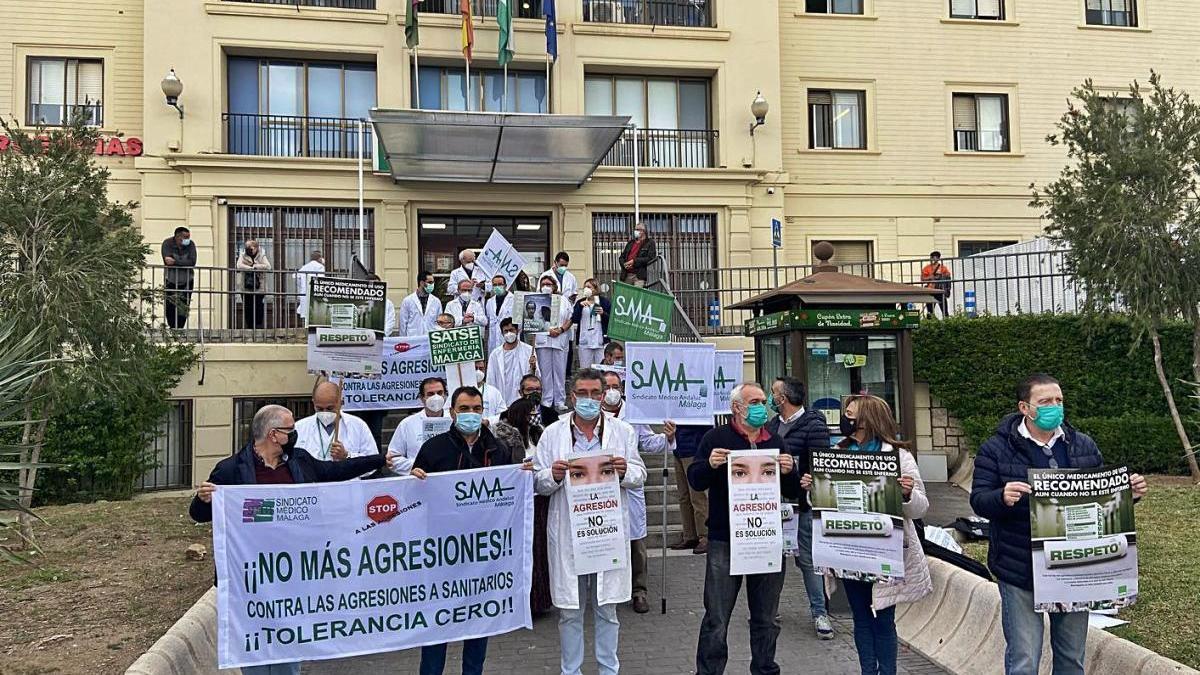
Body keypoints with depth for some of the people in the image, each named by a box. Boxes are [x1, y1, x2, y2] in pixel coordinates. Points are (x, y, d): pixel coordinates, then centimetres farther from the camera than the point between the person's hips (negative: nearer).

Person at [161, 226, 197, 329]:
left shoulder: (191, 244, -10)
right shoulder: (167, 243, -12)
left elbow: (192, 262, -23)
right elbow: (167, 261, -25)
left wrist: (175, 262, -30)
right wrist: (183, 263, -28)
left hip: (187, 281, 1)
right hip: (170, 280, -1)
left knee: (184, 307, -1)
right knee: (170, 308, -1)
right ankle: (173, 329, 13)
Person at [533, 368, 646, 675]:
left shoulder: (623, 431, 4)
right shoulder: (553, 433, 2)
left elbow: (640, 476, 6)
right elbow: (538, 483, 2)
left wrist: (625, 472, -16)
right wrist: (553, 476, -19)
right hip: (567, 533, 0)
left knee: (607, 609, 12)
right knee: (570, 611, 9)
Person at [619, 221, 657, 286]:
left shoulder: (649, 243, 5)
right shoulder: (630, 243, 22)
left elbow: (650, 258, -8)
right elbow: (622, 257, 23)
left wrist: (634, 261, -12)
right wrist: (624, 264, -1)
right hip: (627, 275, 5)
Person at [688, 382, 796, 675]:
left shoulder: (775, 441, 13)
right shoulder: (717, 437, 0)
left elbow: (794, 488, 12)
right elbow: (695, 480, -5)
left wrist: (788, 472, -9)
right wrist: (710, 464, -25)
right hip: (725, 540, -4)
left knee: (767, 618, 15)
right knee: (716, 620, 0)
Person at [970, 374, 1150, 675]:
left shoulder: (1084, 446, 7)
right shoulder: (996, 450, -7)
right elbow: (979, 501, -10)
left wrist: (1128, 493, -6)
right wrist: (1003, 498, -31)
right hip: (1020, 570, -4)